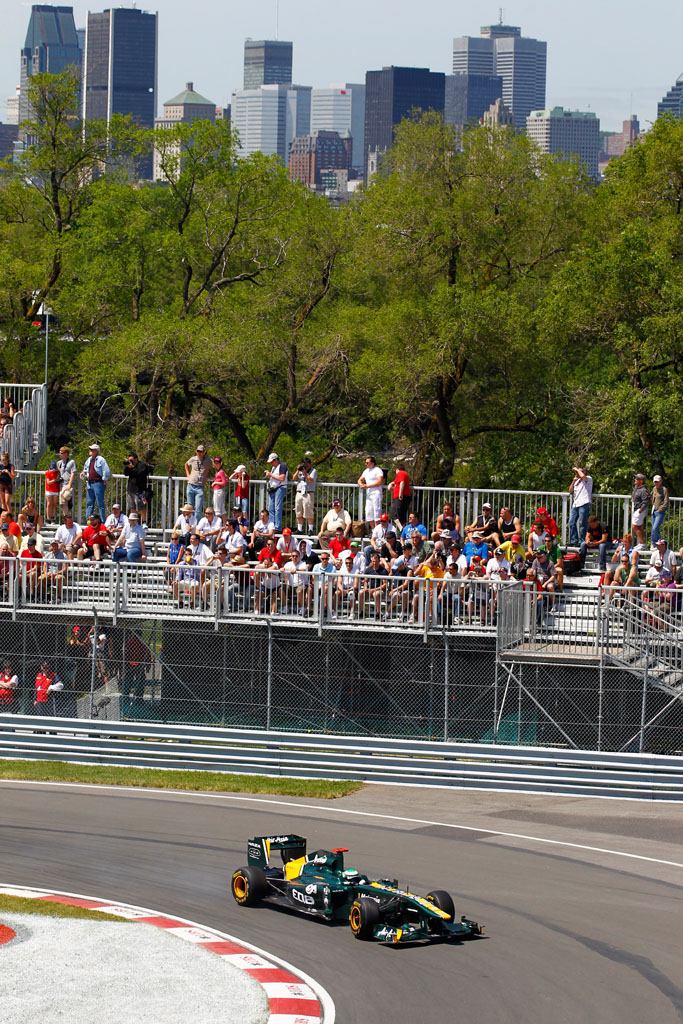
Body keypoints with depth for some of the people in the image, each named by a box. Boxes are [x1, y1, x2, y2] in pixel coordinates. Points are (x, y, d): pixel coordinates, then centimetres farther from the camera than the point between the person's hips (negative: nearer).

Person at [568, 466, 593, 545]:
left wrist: (577, 469, 0)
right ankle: (573, 541, 5)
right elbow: (570, 490, 18)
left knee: (582, 523, -9)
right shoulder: (577, 481, 25)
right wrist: (574, 480, 10)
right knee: (572, 523, 1)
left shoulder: (589, 479, 5)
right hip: (575, 504, 7)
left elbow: (582, 476, -17)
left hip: (584, 504, -7)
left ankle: (581, 541, -8)